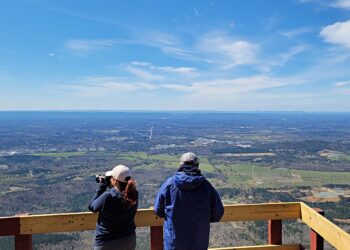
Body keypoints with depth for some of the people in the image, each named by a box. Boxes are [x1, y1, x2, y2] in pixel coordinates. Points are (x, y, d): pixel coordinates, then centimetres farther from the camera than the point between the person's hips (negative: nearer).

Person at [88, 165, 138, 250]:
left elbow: (92, 207, -9)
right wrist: (111, 186, -2)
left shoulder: (107, 197, -29)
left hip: (107, 243, -4)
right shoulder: (133, 194, -14)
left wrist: (102, 186, -8)